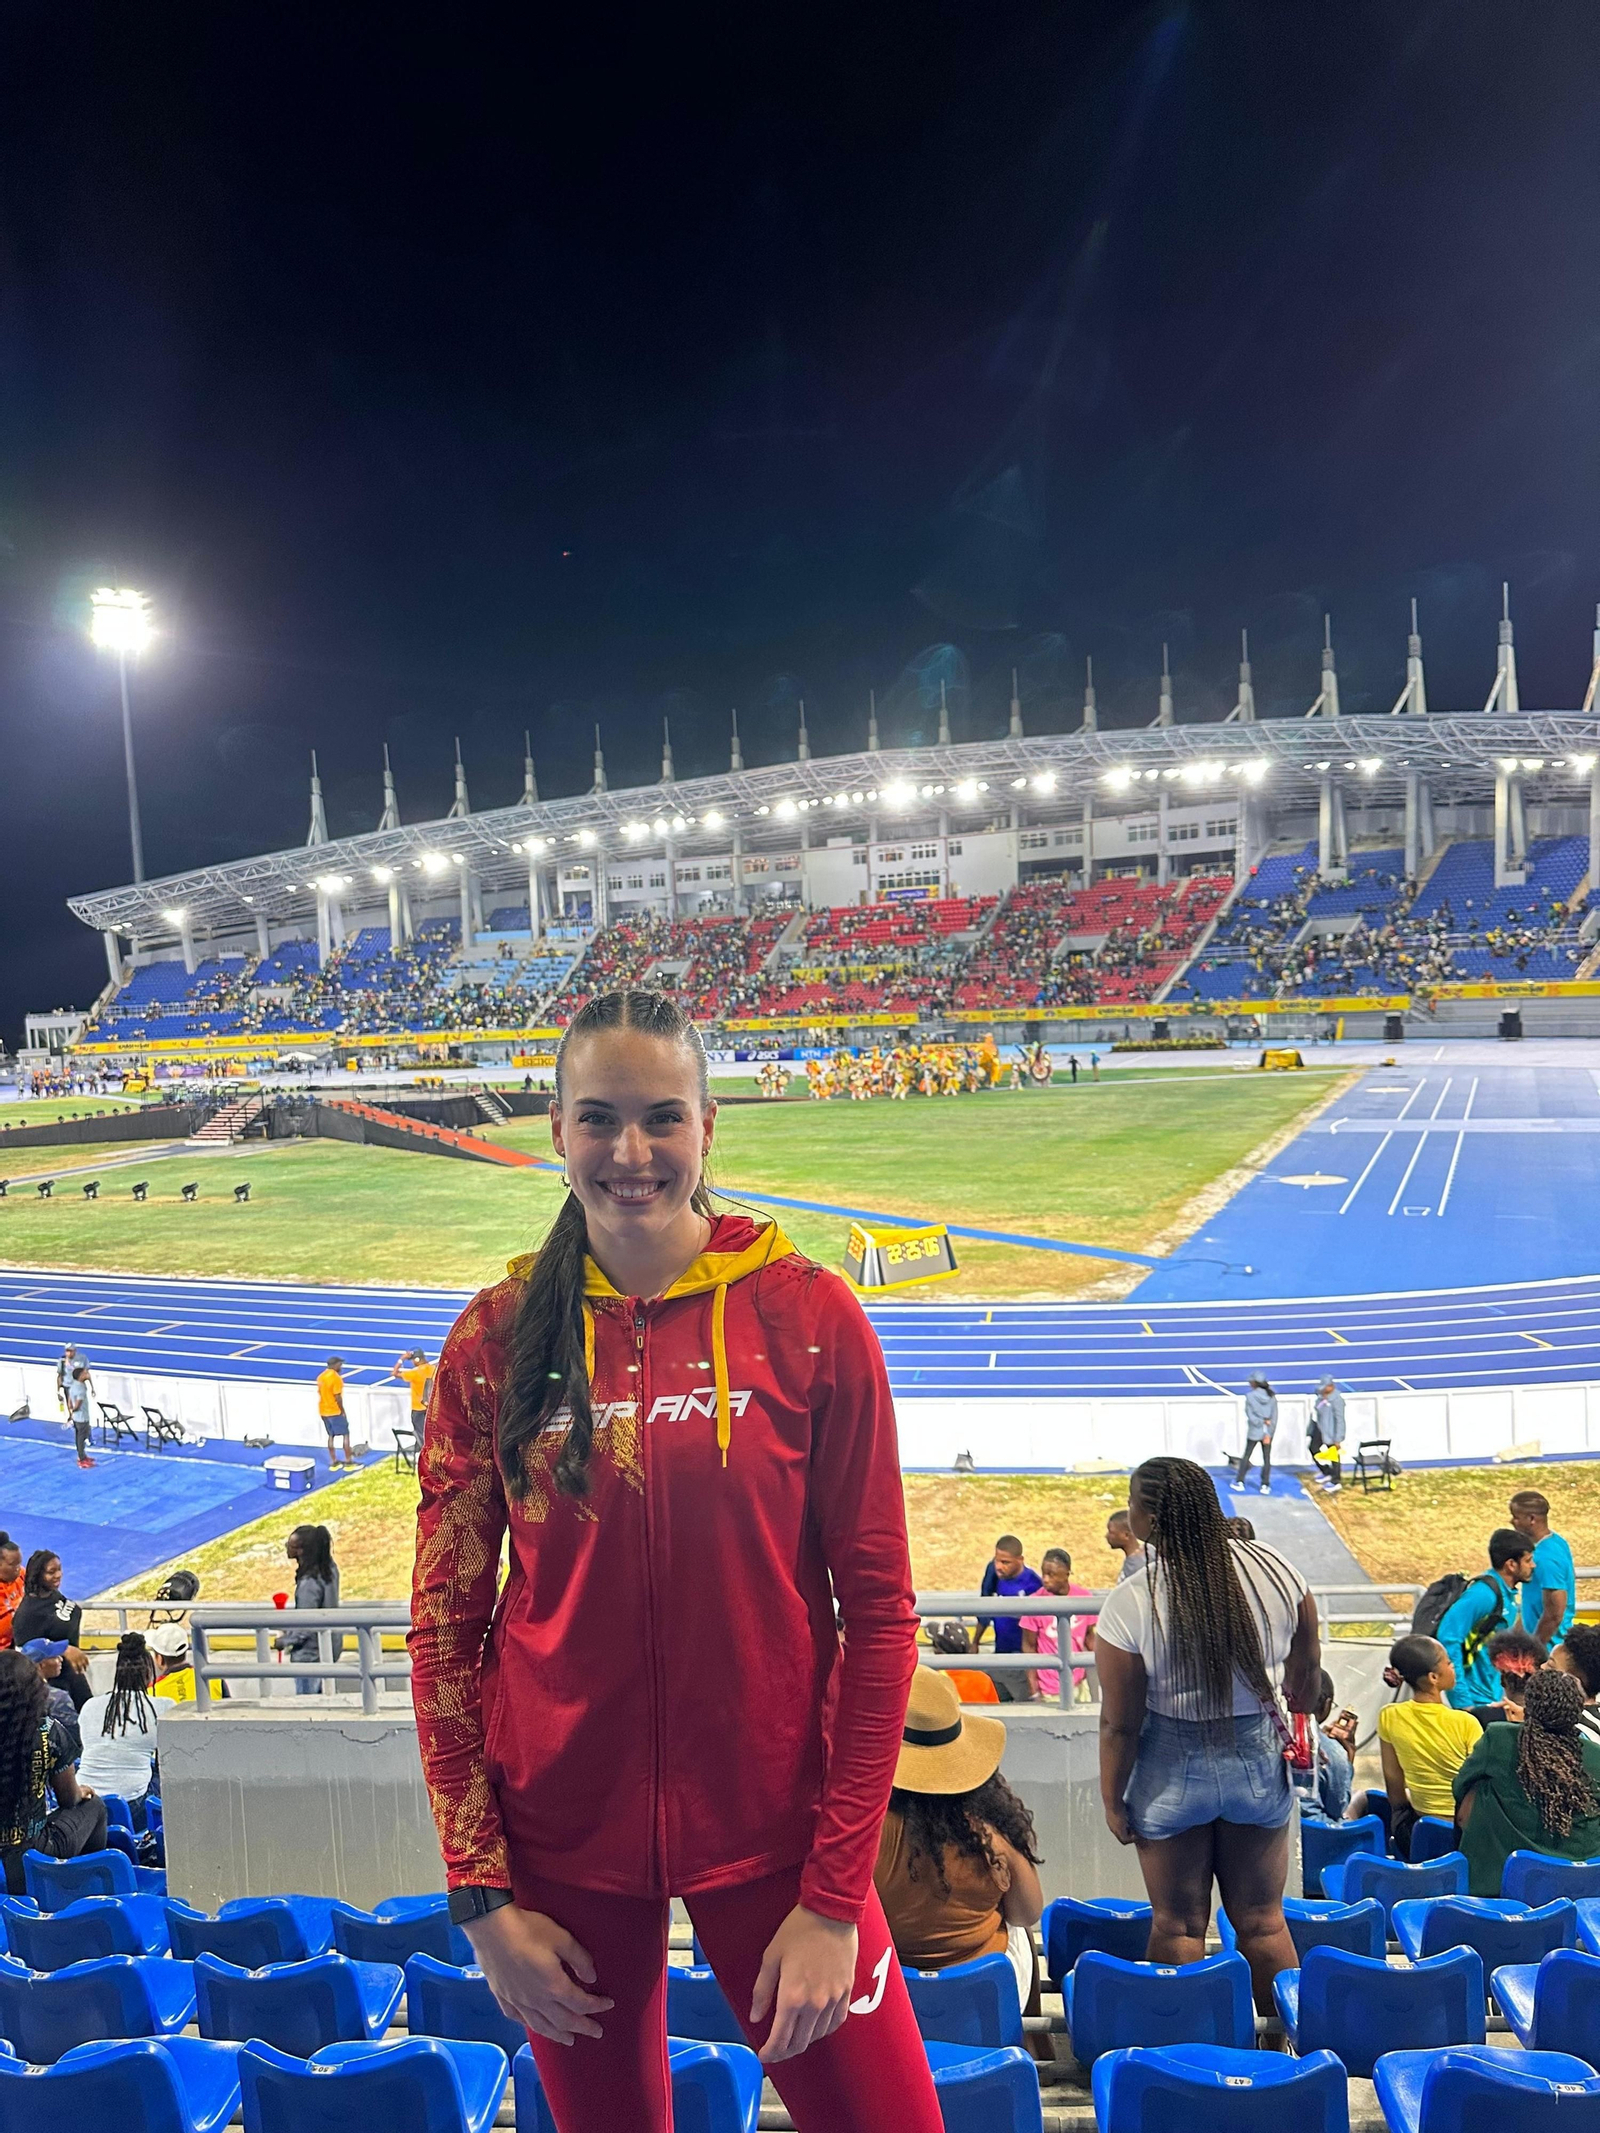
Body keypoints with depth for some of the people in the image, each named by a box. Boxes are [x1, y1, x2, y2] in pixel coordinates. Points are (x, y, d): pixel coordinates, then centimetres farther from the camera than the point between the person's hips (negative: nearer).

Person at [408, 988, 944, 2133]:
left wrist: (835, 1894, -9)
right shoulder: (497, 1338, -4)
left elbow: (878, 1610, -7)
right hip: (561, 1833, 2)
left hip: (768, 1820, -1)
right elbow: (446, 1625, 1)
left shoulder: (807, 1314, -10)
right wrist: (483, 1896, -1)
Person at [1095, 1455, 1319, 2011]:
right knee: (1262, 1922, 20)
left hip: (1171, 1772, -3)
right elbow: (1307, 1672, 4)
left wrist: (1112, 1802, 0)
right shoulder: (1274, 1570, -12)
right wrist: (1297, 1719, 24)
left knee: (1178, 1926, 14)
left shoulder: (1130, 1605, -23)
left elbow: (1119, 1723, -15)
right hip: (1260, 1761, 3)